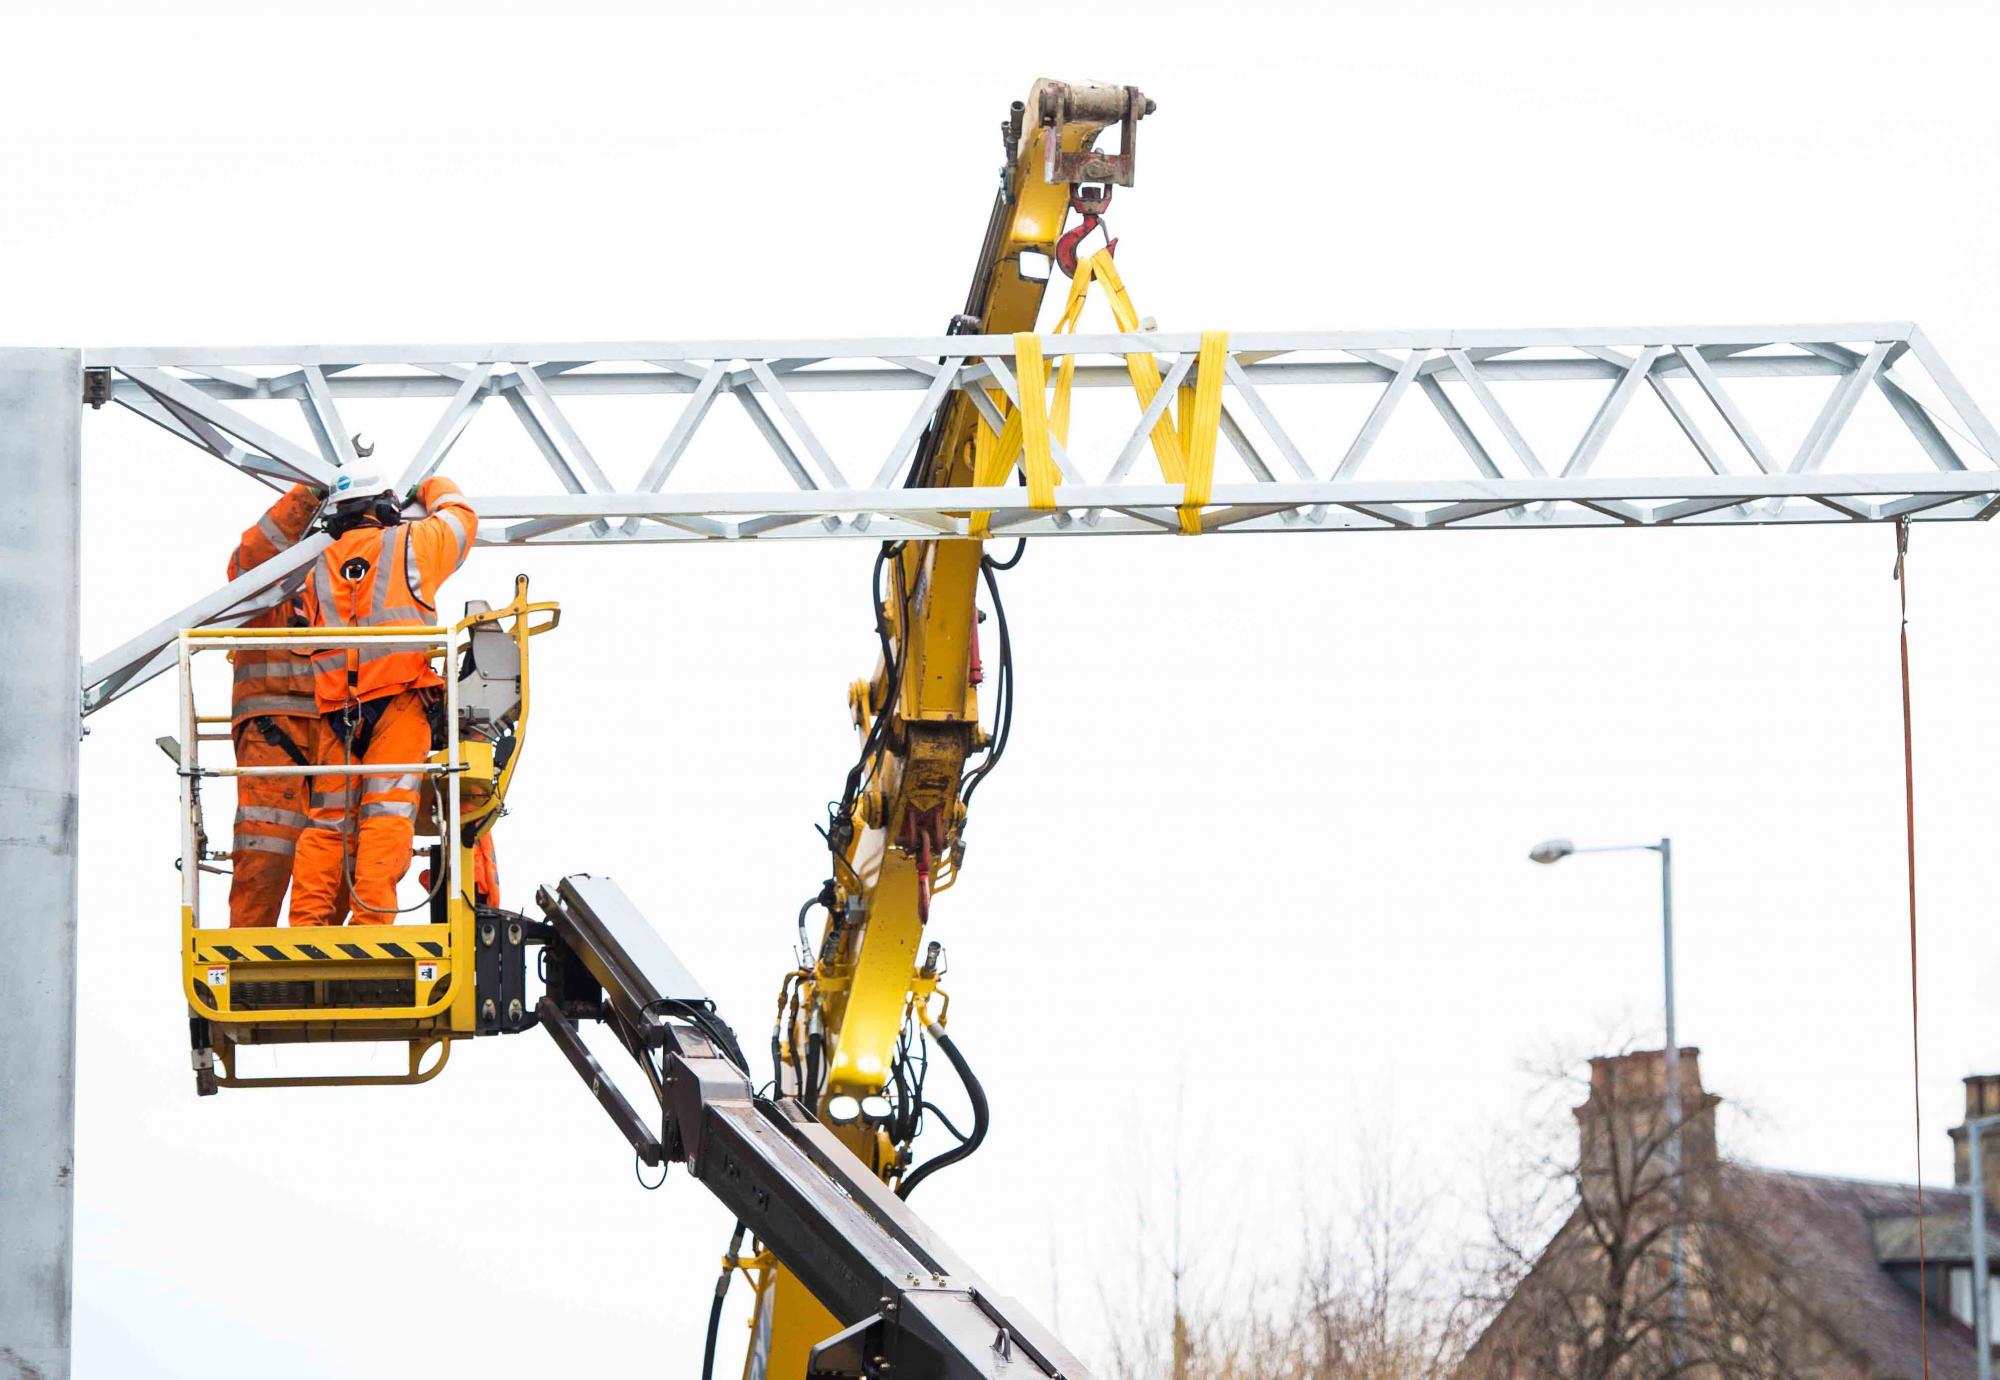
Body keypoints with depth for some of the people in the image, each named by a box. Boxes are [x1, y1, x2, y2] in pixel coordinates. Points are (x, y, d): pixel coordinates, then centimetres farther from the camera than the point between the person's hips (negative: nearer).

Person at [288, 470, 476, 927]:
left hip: (336, 709, 4)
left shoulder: (319, 572, 22)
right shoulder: (409, 544, 11)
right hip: (398, 700, -4)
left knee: (328, 820, 4)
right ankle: (371, 919, -22)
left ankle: (307, 920, -4)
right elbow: (461, 517, 29)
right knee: (387, 812, -11)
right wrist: (433, 490, 47)